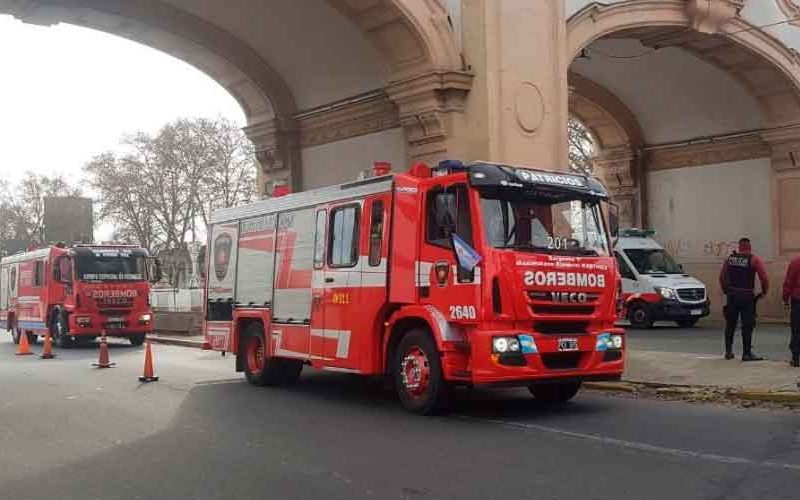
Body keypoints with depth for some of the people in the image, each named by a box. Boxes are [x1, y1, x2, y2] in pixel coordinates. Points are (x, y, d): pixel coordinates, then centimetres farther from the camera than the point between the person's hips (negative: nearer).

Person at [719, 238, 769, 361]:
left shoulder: (729, 259, 6)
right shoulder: (754, 260, -7)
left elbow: (721, 277, 11)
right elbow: (764, 278, -13)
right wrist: (764, 292, 1)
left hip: (731, 296, 4)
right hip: (747, 297, -4)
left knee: (730, 325, 13)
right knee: (747, 326, 3)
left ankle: (728, 352, 17)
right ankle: (747, 353, 3)